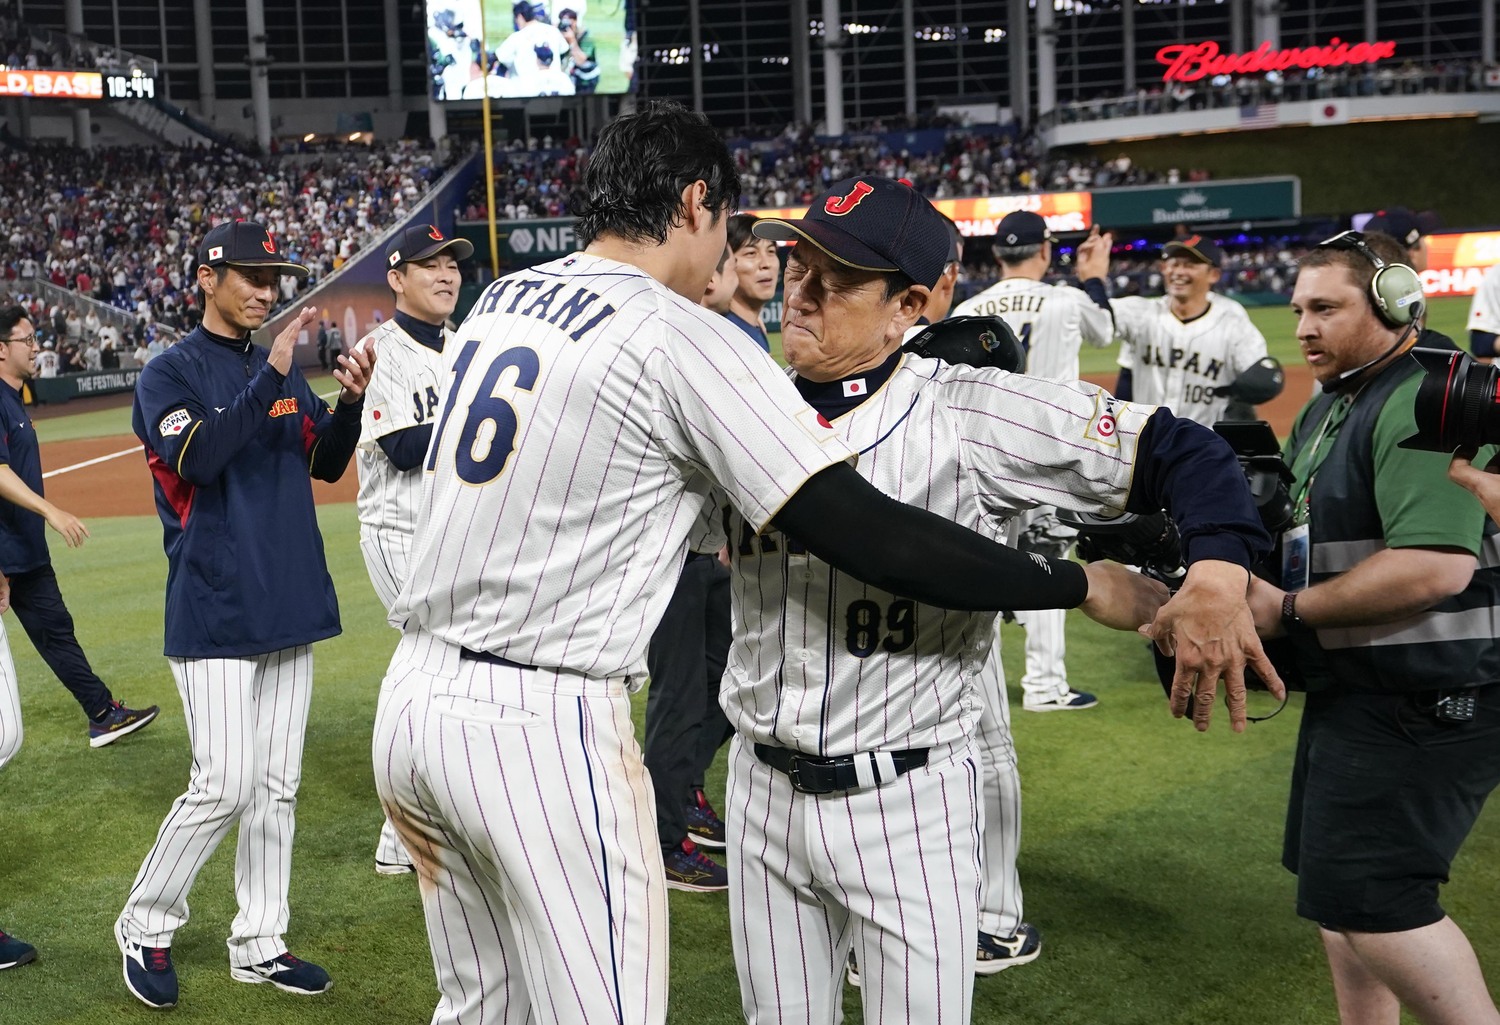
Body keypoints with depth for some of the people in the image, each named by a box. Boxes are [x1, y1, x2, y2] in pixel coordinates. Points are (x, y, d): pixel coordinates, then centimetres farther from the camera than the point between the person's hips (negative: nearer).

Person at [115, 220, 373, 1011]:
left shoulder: (282, 367, 13)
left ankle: (259, 946, 18)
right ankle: (144, 927, 12)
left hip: (290, 604, 7)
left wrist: (350, 400, -5)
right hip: (215, 612, -6)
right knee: (225, 786, -9)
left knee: (277, 785, 9)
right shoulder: (171, 372, -6)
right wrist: (271, 375, -25)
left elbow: (327, 463, 12)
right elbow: (197, 456, -23)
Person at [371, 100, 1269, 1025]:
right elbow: (867, 534, -18)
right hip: (540, 731, -8)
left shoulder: (499, 299, 11)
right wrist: (1085, 584, -11)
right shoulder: (686, 340, -12)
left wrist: (720, 529, 31)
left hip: (414, 696, 8)